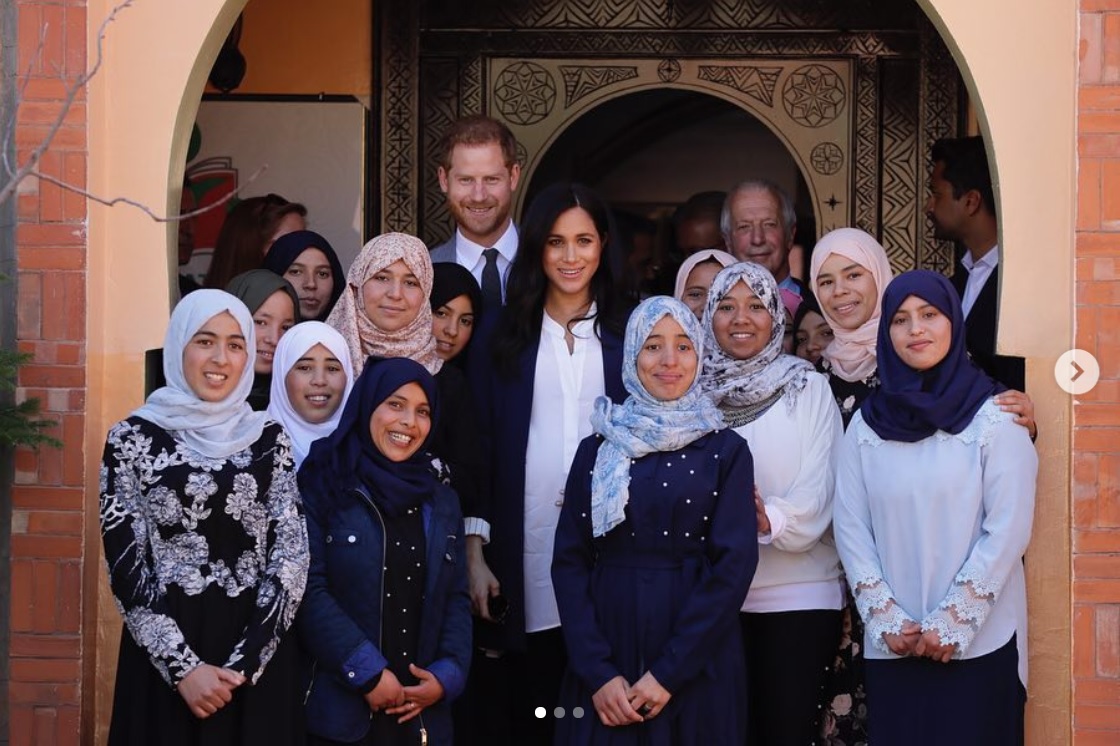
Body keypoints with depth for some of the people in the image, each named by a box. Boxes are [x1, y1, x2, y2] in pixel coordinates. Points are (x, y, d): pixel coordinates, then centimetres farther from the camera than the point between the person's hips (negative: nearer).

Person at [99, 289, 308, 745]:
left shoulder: (269, 439, 5)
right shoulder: (134, 439, -1)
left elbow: (292, 555, -1)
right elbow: (125, 567, -5)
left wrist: (245, 661, -12)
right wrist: (184, 666, -13)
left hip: (259, 655, 2)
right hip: (163, 657, -2)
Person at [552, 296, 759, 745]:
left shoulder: (725, 451, 1)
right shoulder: (597, 450, 6)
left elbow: (734, 564, -7)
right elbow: (568, 560, 1)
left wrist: (668, 673, -14)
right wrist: (598, 672, -11)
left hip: (697, 666, -1)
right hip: (604, 663, 1)